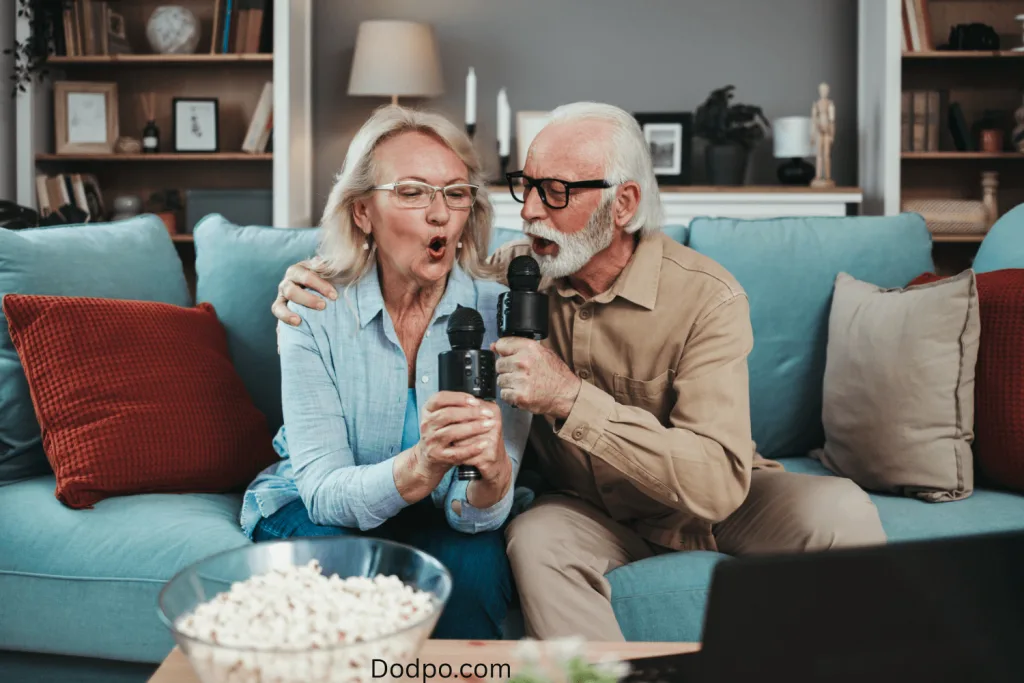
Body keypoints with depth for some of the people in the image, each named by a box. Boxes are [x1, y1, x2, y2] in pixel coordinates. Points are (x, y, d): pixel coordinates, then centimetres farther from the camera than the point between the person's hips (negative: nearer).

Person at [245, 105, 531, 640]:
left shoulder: (498, 312, -16)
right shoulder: (315, 311, -17)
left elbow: (477, 514, -20)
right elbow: (324, 490, -23)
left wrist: (492, 471, -45)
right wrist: (421, 464, -44)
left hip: (440, 518, 1)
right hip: (321, 510, 0)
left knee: (475, 566, -30)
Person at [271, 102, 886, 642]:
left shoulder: (707, 298, -23)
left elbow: (718, 483, -32)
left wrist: (572, 398, -38)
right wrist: (318, 286, -11)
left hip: (710, 505, -1)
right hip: (594, 509, 1)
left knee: (841, 512, -26)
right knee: (536, 538, -32)